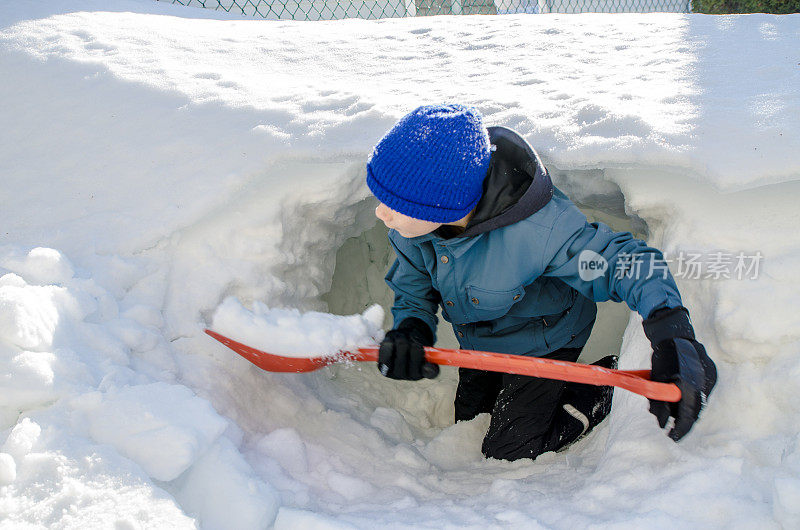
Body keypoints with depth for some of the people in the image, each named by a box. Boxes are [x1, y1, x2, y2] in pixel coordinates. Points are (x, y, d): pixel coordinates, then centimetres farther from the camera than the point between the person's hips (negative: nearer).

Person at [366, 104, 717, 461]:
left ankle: (608, 388, 15)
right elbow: (412, 293, -12)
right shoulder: (407, 223, -29)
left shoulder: (536, 229, -46)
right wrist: (409, 332, -37)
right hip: (476, 341, 6)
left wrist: (672, 333, -54)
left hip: (543, 338, -6)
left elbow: (625, 261, -37)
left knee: (508, 454, 2)